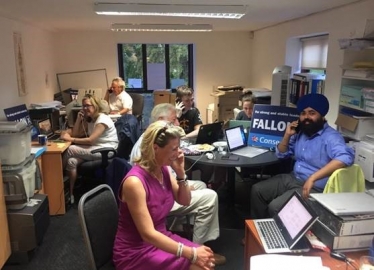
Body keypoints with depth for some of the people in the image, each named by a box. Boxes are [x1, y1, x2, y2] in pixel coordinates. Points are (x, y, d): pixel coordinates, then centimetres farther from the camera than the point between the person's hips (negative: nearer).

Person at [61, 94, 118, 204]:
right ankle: (70, 193, -11)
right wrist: (79, 119, -1)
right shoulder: (89, 119, 15)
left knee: (70, 150, -19)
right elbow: (75, 134, 9)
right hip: (96, 149, 9)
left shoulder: (102, 119, -15)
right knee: (72, 161, -18)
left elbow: (90, 140, -22)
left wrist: (70, 139, -19)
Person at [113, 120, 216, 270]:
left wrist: (180, 173, -11)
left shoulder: (164, 169, -5)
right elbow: (148, 234, -28)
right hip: (136, 252, -7)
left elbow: (185, 201, 7)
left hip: (160, 238, 7)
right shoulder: (135, 182, -28)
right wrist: (191, 253, -28)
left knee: (206, 258, -5)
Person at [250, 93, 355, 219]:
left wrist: (313, 178, -41)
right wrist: (287, 135, -3)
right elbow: (281, 154, 17)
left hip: (314, 188, -8)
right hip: (293, 178, 8)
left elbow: (346, 157, -37)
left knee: (275, 207, -24)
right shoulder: (300, 132, 7)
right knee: (257, 190, 2)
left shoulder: (330, 136, -17)